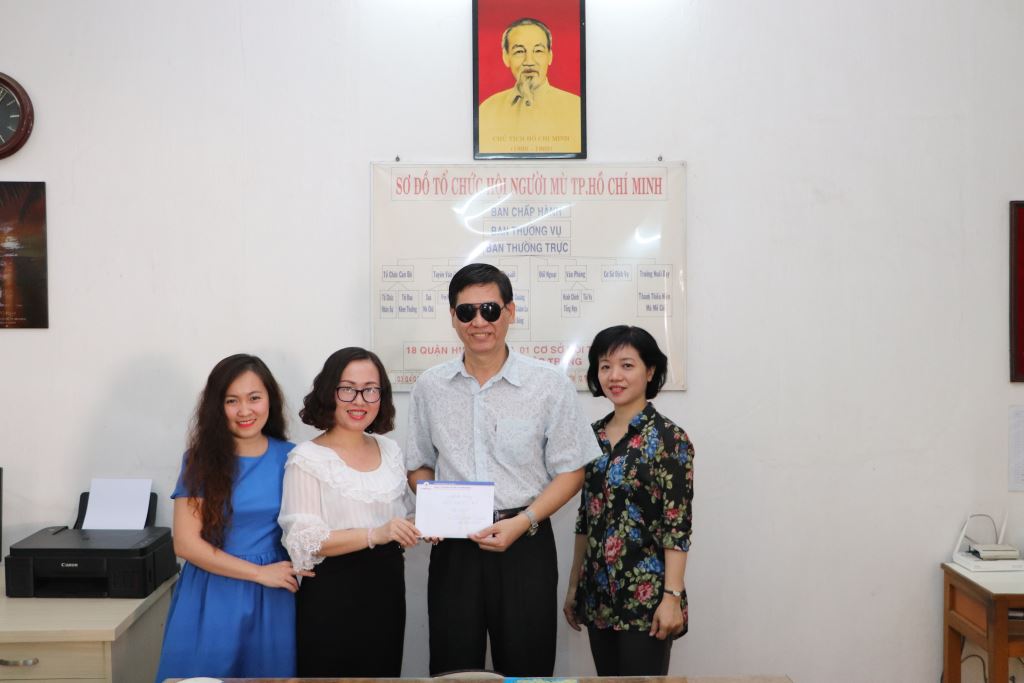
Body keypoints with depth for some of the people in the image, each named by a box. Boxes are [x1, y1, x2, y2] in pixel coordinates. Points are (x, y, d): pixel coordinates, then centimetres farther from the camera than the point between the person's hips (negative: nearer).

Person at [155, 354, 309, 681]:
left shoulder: (289, 457, 0)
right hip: (212, 599, -2)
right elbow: (186, 543, -10)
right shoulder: (202, 459, -6)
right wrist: (259, 573, -12)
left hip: (271, 599, 2)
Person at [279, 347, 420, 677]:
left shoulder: (390, 450, 8)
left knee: (383, 672, 15)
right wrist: (375, 534, -27)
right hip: (333, 594, -5)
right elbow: (304, 541, -18)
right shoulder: (308, 458, -11)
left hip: (387, 586, 6)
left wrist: (419, 527, -2)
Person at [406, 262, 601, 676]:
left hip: (525, 544, -2)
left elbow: (570, 471, -2)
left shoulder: (550, 384, -5)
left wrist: (522, 522, -14)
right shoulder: (429, 388, 5)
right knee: (452, 668, 11)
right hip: (452, 545, 2)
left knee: (526, 667, 8)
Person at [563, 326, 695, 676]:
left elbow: (678, 526, -13)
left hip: (646, 595, -6)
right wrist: (574, 586, 13)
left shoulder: (669, 438, -10)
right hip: (599, 595, 6)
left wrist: (672, 596, -18)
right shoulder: (594, 435, 8)